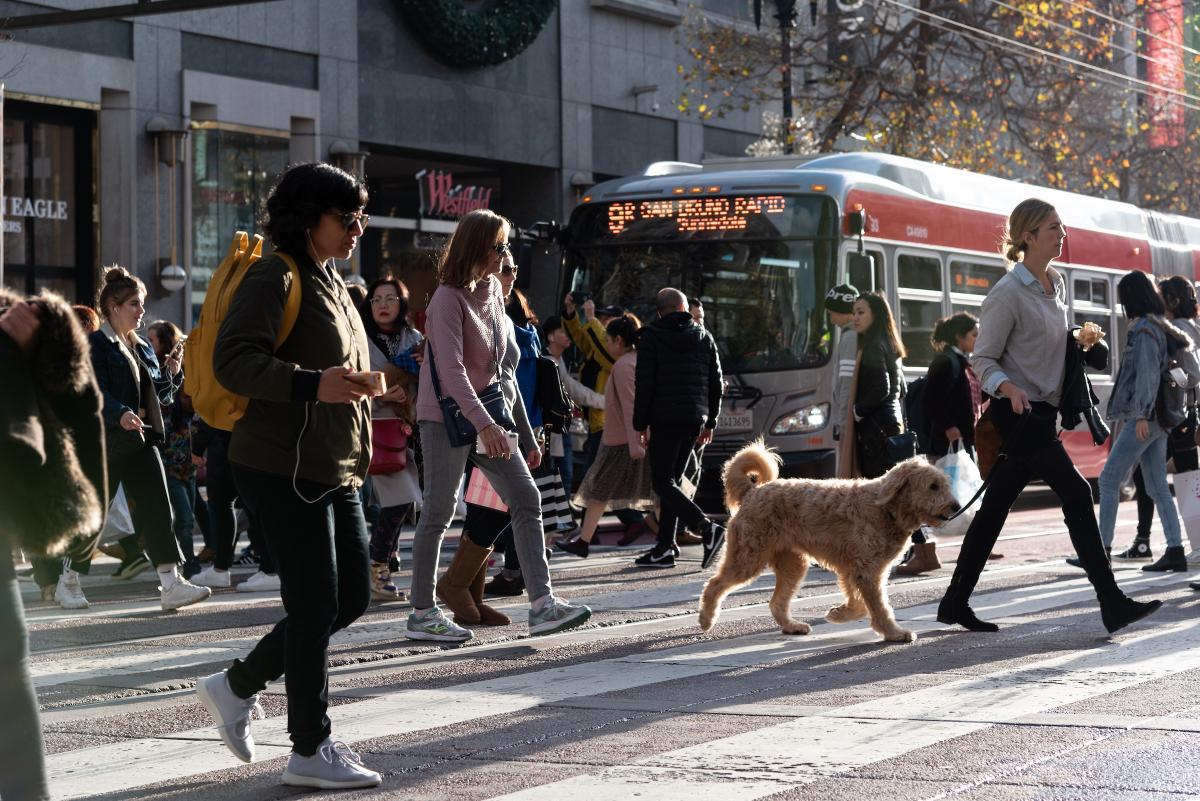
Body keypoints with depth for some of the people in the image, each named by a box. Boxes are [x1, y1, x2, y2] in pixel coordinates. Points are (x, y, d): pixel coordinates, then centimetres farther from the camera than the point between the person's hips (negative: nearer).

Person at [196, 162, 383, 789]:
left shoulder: (329, 281, 17)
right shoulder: (275, 278, -12)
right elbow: (232, 361, -24)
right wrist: (313, 385, -33)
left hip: (333, 472, 10)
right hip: (283, 470, -10)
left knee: (352, 596, 10)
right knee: (315, 603, -5)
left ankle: (237, 686, 22)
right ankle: (310, 750, 5)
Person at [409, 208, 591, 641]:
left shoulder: (492, 290, 11)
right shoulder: (449, 298, -14)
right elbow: (452, 369, -24)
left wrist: (525, 434, 16)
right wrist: (484, 424, -33)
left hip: (487, 413, 8)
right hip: (447, 415, -8)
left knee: (526, 499, 1)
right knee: (438, 512, -2)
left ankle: (542, 604, 0)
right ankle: (422, 614, 7)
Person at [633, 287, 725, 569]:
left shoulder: (651, 336, -2)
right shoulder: (704, 337, 12)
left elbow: (644, 384, -7)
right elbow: (716, 382, 12)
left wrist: (640, 424, -3)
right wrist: (710, 422, 18)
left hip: (665, 419, -6)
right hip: (695, 419, 6)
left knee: (663, 482, -5)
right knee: (671, 480, 12)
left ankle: (707, 528, -24)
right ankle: (664, 548, 9)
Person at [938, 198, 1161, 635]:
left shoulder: (1056, 283, 12)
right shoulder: (1008, 294, -14)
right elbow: (983, 358, -12)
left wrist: (1080, 339, 5)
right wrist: (1008, 387, -29)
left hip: (1042, 411, 9)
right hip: (1020, 414, -9)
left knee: (996, 507, 11)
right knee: (1076, 493, -12)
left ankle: (955, 602, 18)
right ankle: (1112, 604, -10)